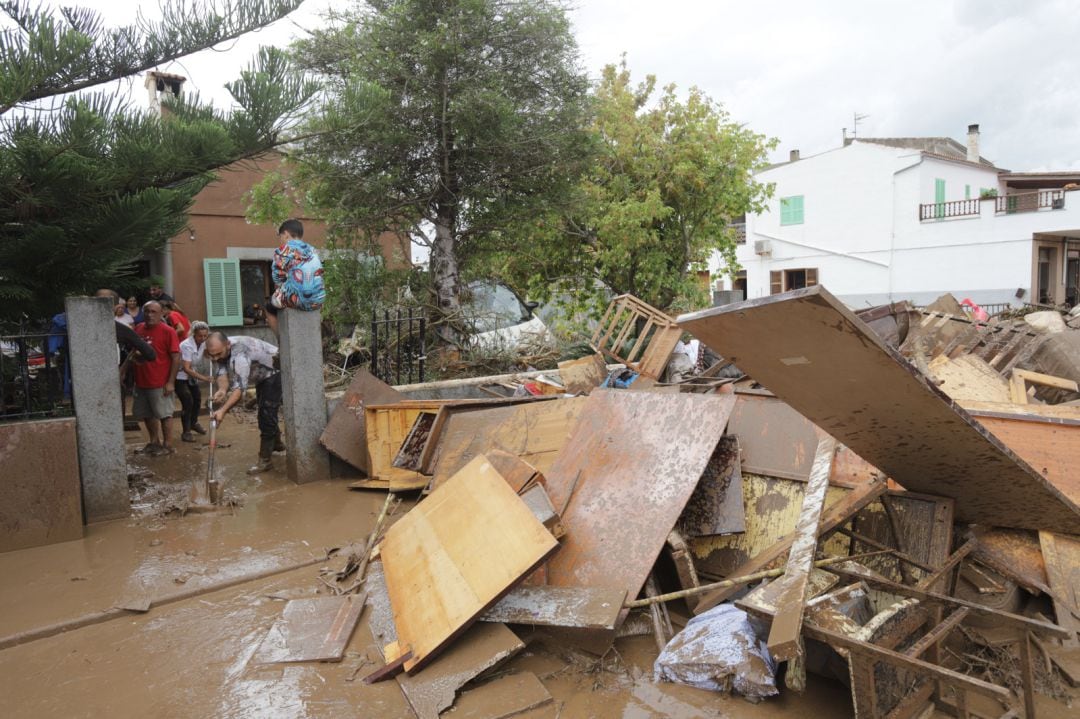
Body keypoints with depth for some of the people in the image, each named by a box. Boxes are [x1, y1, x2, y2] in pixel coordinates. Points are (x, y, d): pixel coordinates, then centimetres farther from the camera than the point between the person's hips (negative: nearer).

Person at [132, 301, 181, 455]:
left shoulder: (167, 331, -11)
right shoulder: (138, 329, 7)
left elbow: (176, 357, -13)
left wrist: (171, 382, -16)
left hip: (160, 383, -7)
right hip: (141, 381, 7)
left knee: (164, 414, 2)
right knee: (146, 414, 17)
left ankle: (168, 445, 12)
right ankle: (154, 441, 33)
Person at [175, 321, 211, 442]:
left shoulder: (203, 343, -11)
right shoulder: (187, 346, -32)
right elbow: (186, 368, -37)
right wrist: (203, 378, -44)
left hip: (191, 373, 8)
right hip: (179, 375, -8)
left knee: (197, 398, 17)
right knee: (187, 402, -16)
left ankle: (193, 423, 40)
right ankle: (185, 432, -7)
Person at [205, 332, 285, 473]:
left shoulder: (239, 353, -39)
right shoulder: (221, 350, -13)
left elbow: (240, 386, -44)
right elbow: (223, 372, -21)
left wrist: (223, 410, -51)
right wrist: (222, 389, -43)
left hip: (275, 371, -10)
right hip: (262, 375, 10)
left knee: (267, 413, -16)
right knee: (264, 410, 23)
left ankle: (265, 460, -12)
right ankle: (276, 443, 44)